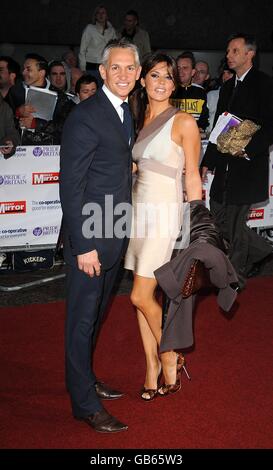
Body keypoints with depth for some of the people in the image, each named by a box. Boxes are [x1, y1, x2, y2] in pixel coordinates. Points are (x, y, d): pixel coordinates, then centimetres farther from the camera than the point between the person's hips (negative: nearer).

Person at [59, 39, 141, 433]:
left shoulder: (126, 112, 11)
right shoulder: (85, 117, -17)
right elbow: (71, 186, -18)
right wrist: (83, 246, -20)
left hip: (116, 234, 9)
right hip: (90, 237, -8)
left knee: (96, 315, 20)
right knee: (83, 319, 4)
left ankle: (83, 379, 38)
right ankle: (85, 403, 17)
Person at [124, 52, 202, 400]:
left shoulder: (183, 122, -6)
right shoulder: (140, 120, 13)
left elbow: (193, 178, -6)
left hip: (163, 213, -6)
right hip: (137, 210, 6)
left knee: (141, 297, -7)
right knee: (144, 297, 8)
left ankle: (170, 358, 16)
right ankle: (153, 371, 19)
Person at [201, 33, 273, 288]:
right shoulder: (227, 87, 17)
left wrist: (248, 150, -21)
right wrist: (207, 162, 15)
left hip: (248, 165, -7)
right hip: (224, 166, 7)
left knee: (235, 222, -2)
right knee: (218, 218, 8)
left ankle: (236, 277, 16)